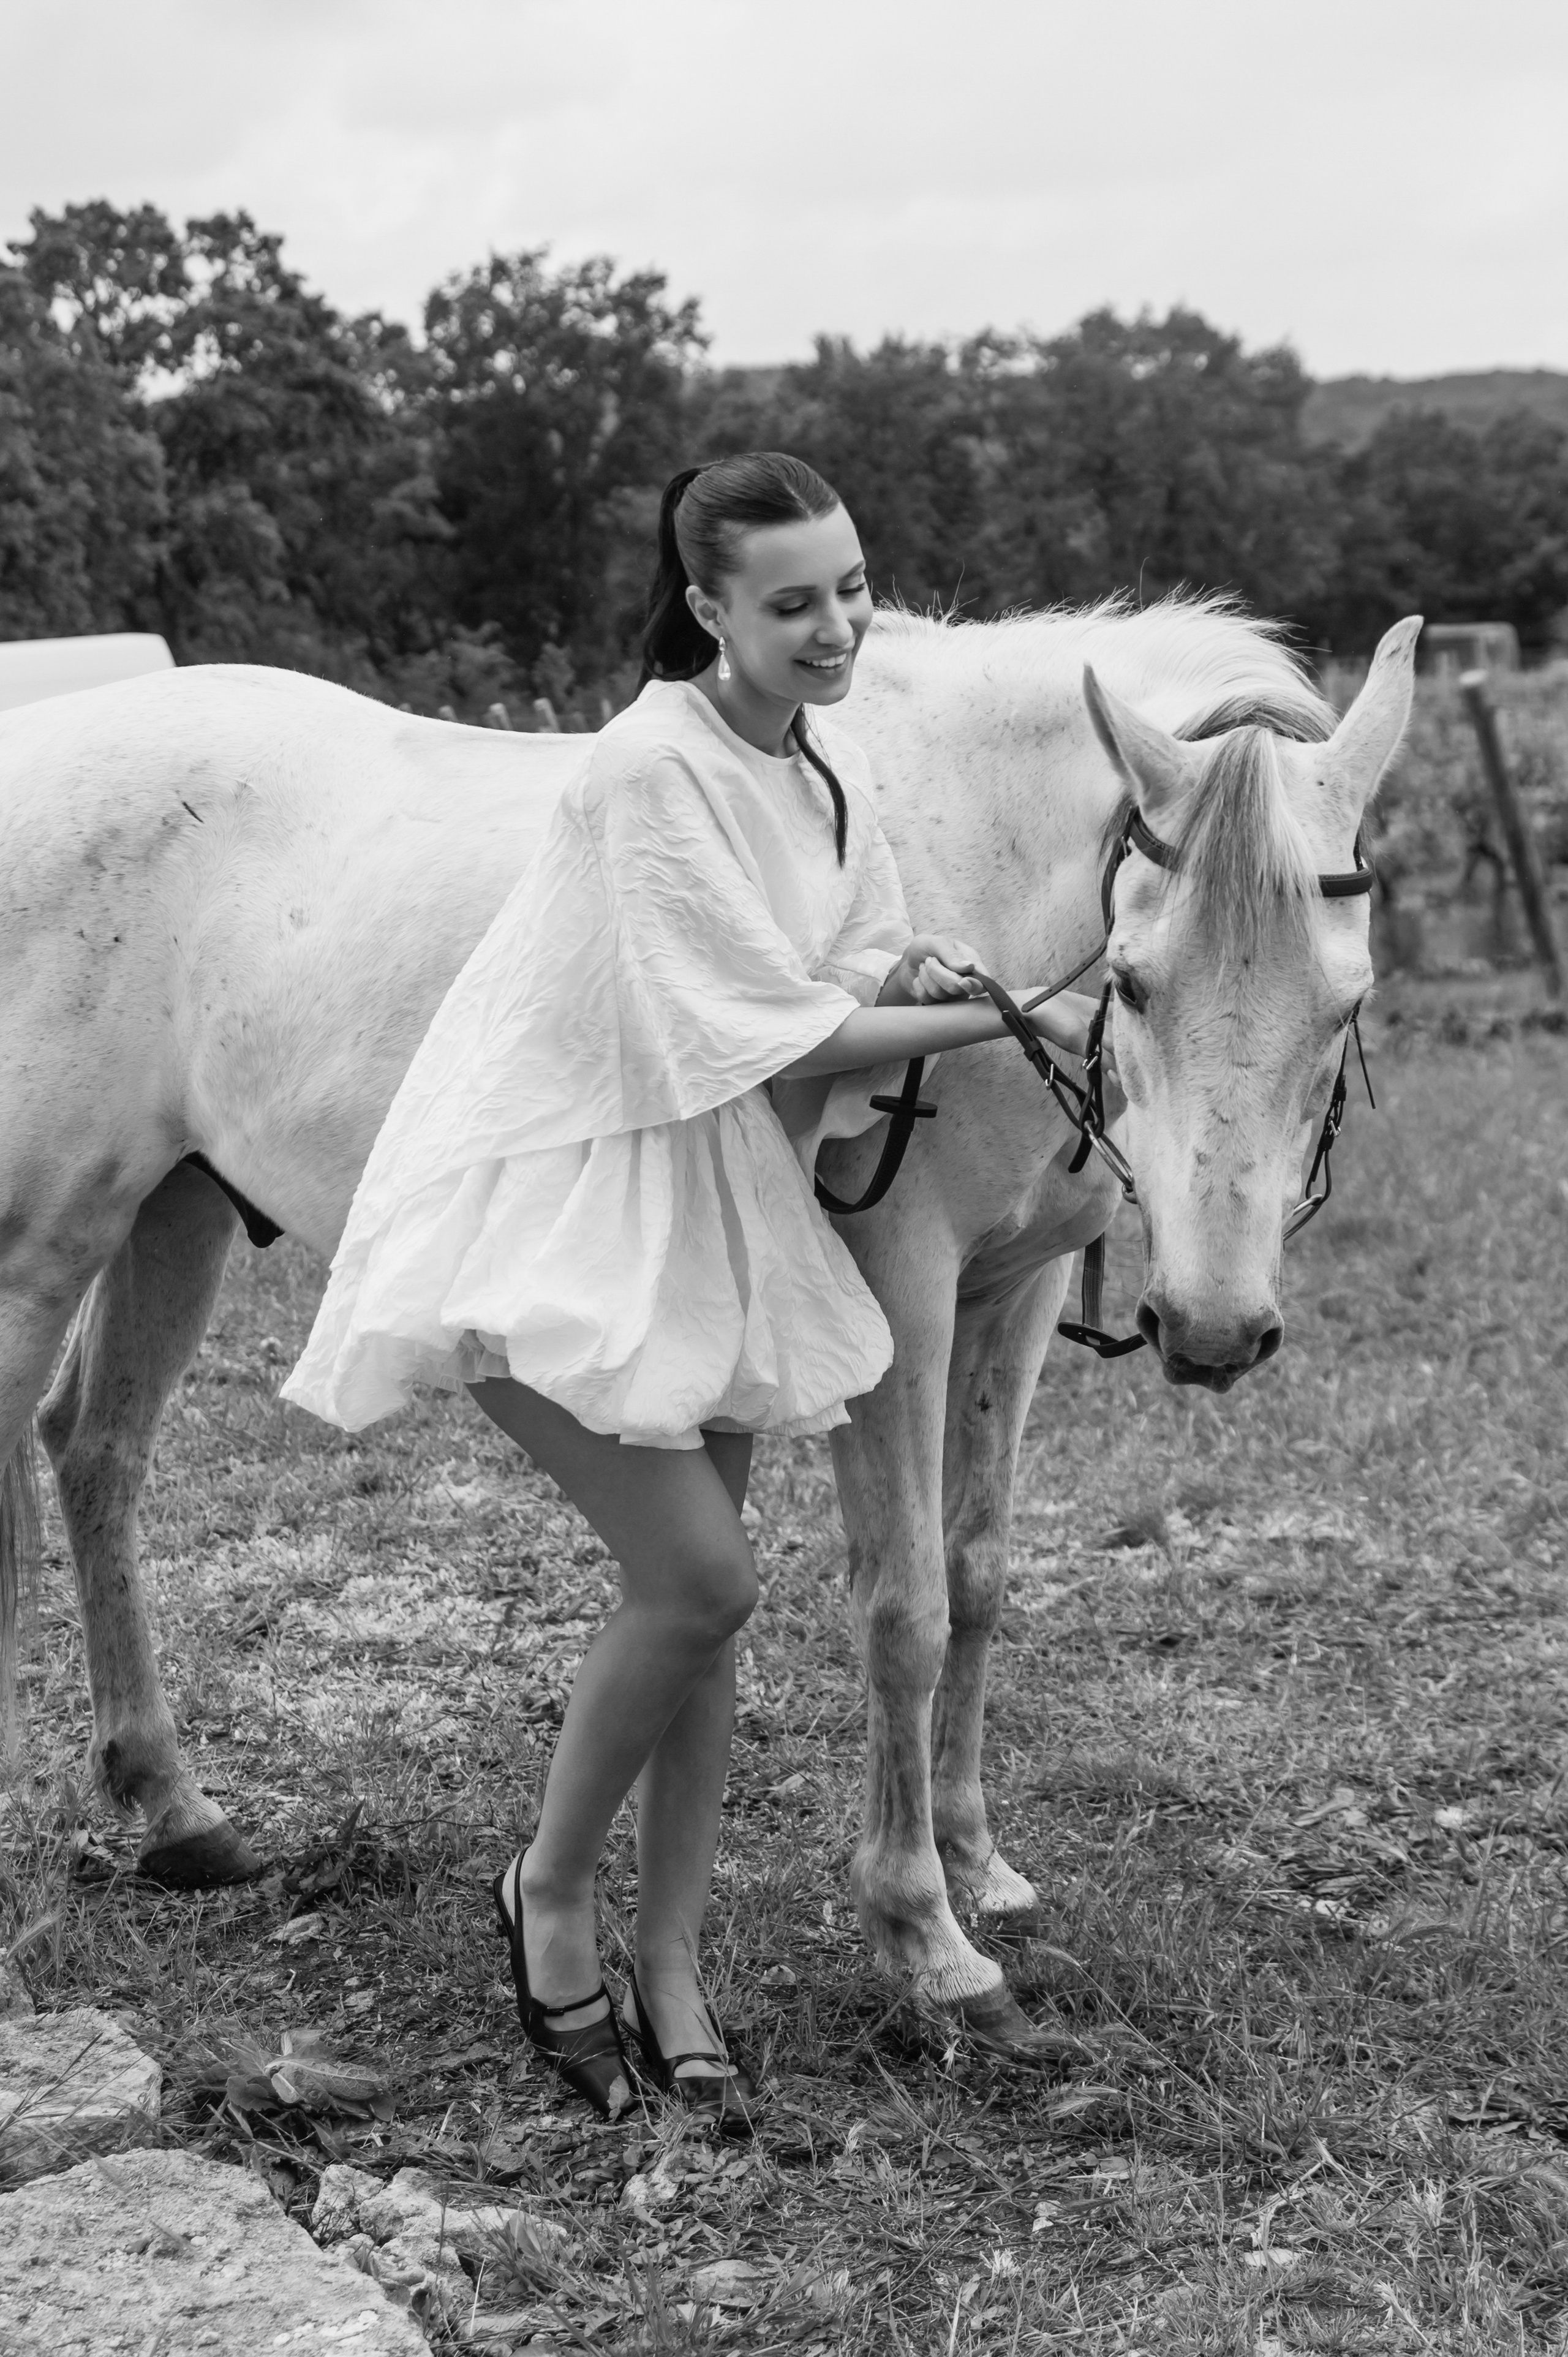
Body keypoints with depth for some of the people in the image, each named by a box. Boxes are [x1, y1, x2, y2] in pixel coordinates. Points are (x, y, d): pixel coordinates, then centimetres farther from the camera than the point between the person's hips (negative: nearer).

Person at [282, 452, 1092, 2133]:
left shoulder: (828, 768, 5)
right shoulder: (653, 770, -20)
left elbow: (862, 974, 10)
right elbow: (767, 1040, -21)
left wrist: (918, 973, -14)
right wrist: (1006, 1017, -16)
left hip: (708, 1218, 8)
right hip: (553, 1216, -8)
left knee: (696, 1592, 7)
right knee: (698, 1576, -14)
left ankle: (669, 1975, 18)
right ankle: (549, 1894, 11)